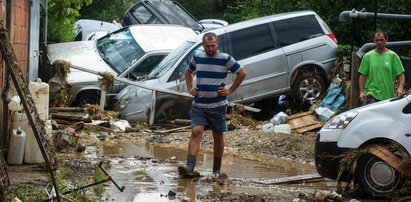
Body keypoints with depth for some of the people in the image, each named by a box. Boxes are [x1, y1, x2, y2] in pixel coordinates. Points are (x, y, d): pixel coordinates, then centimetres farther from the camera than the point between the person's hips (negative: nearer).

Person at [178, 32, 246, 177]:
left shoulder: (225, 59, -4)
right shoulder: (197, 57, 6)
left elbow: (242, 73, 6)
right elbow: (188, 72, 26)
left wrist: (230, 90, 1)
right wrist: (190, 88, 13)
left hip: (218, 105, -1)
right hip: (198, 105, 1)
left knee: (218, 136, 8)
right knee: (196, 132, -15)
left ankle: (216, 170, 19)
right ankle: (190, 166, -24)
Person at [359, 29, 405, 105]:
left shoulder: (393, 56, 4)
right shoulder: (367, 56, 6)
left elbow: (401, 74, 1)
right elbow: (363, 75, 8)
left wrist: (400, 88, -16)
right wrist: (361, 92, -3)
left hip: (388, 96, 1)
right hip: (371, 94, -1)